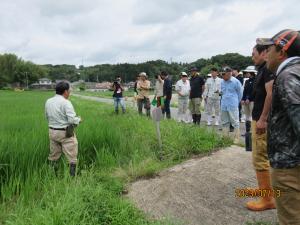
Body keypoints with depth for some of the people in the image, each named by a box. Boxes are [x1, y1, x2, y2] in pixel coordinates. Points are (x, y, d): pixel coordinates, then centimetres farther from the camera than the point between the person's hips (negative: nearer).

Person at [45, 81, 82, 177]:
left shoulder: (48, 101, 5)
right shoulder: (66, 102, -17)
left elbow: (47, 117, 13)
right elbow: (72, 120, -22)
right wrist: (79, 119, -3)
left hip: (52, 132, 7)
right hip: (65, 133, -7)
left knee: (53, 156, 18)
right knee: (72, 157, 3)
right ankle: (72, 176, 5)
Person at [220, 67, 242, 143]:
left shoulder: (236, 81, -6)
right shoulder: (222, 82, 9)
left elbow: (240, 93, 3)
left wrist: (236, 102, 10)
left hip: (233, 105, -6)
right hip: (224, 105, 6)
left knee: (235, 122, -2)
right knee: (224, 122, 10)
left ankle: (236, 139, 4)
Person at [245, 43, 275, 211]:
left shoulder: (268, 69, -13)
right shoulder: (263, 70, 17)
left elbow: (271, 94, -23)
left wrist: (263, 119, -25)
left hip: (262, 121, -10)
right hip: (258, 119, 10)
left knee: (260, 158, -6)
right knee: (262, 157, 17)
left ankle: (268, 199, 4)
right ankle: (264, 188, 30)